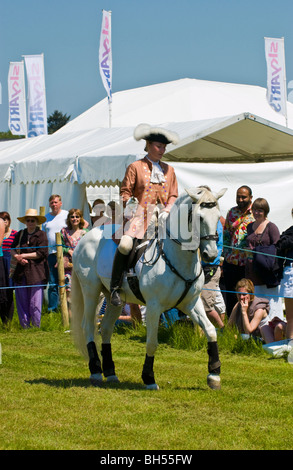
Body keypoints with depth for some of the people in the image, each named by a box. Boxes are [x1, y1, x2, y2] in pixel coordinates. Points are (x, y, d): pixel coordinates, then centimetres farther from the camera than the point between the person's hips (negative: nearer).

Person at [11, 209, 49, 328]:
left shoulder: (41, 235, 1)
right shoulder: (20, 234, 15)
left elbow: (41, 253, -7)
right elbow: (12, 249, 15)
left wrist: (23, 255, -7)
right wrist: (18, 258, -6)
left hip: (36, 273, -4)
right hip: (21, 273, 4)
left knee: (35, 303, -7)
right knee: (21, 301, 4)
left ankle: (36, 326, 1)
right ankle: (25, 326, 12)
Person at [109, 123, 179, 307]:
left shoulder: (169, 170, 17)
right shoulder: (135, 167, 6)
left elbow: (174, 195, 15)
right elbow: (125, 191, 5)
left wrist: (166, 211, -3)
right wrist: (129, 203, -16)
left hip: (161, 218, 4)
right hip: (140, 215, -4)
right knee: (125, 245, -27)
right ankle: (115, 288, -14)